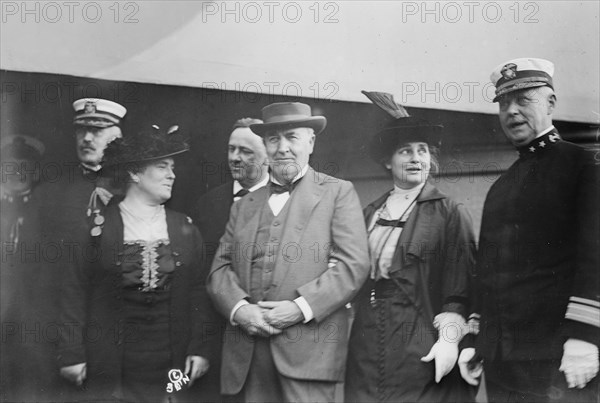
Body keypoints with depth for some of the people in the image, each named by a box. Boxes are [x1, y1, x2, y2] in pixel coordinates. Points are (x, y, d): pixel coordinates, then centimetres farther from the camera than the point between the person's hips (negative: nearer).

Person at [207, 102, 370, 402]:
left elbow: (353, 264, -4)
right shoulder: (243, 206, 18)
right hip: (246, 353, 4)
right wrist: (238, 308, -8)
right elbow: (220, 267, 12)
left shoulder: (338, 192, 5)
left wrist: (300, 308, -14)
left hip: (309, 349, -3)